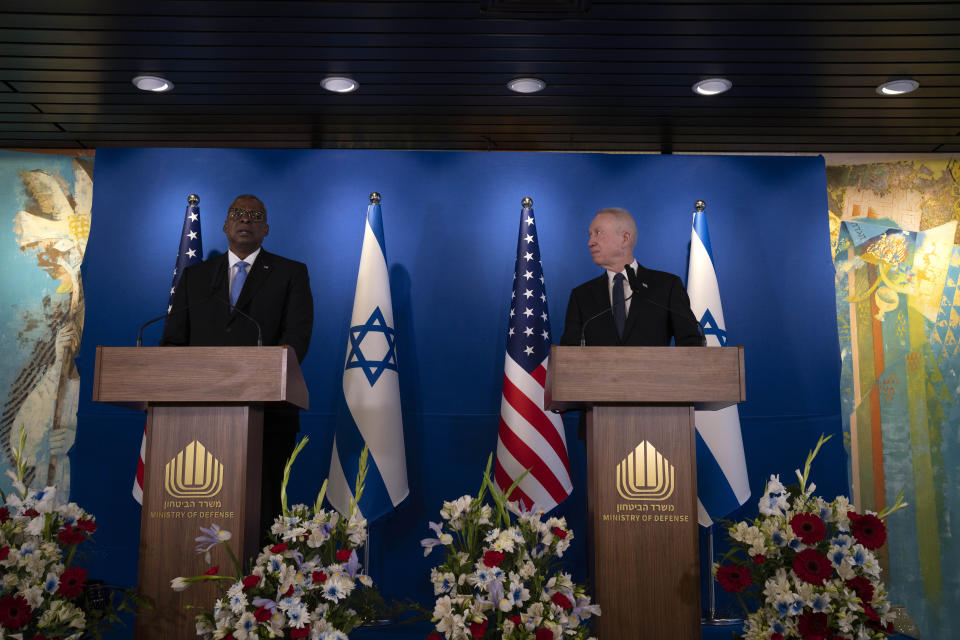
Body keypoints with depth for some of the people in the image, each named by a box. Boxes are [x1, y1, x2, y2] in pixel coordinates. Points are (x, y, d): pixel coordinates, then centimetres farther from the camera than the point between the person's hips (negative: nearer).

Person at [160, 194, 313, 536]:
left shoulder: (291, 273, 9)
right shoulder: (195, 276, 18)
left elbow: (297, 336, -4)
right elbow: (173, 340, 13)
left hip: (267, 414, -2)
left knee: (260, 507, -3)